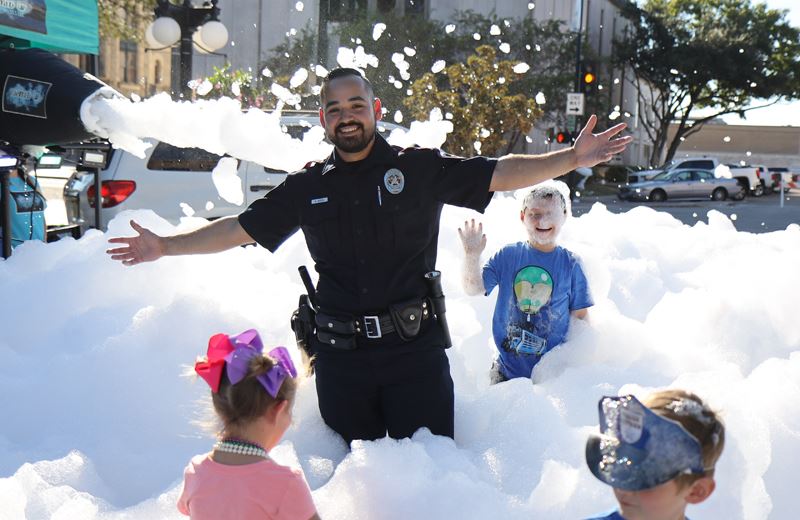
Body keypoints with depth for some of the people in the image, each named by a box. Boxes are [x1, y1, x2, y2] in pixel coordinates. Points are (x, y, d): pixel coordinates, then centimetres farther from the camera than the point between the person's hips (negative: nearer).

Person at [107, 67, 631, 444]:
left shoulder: (421, 168, 0)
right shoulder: (308, 186, 7)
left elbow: (501, 173, -4)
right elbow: (240, 227, 10)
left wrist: (573, 158, -15)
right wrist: (166, 246, 6)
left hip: (415, 349, -2)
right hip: (340, 356, 3)